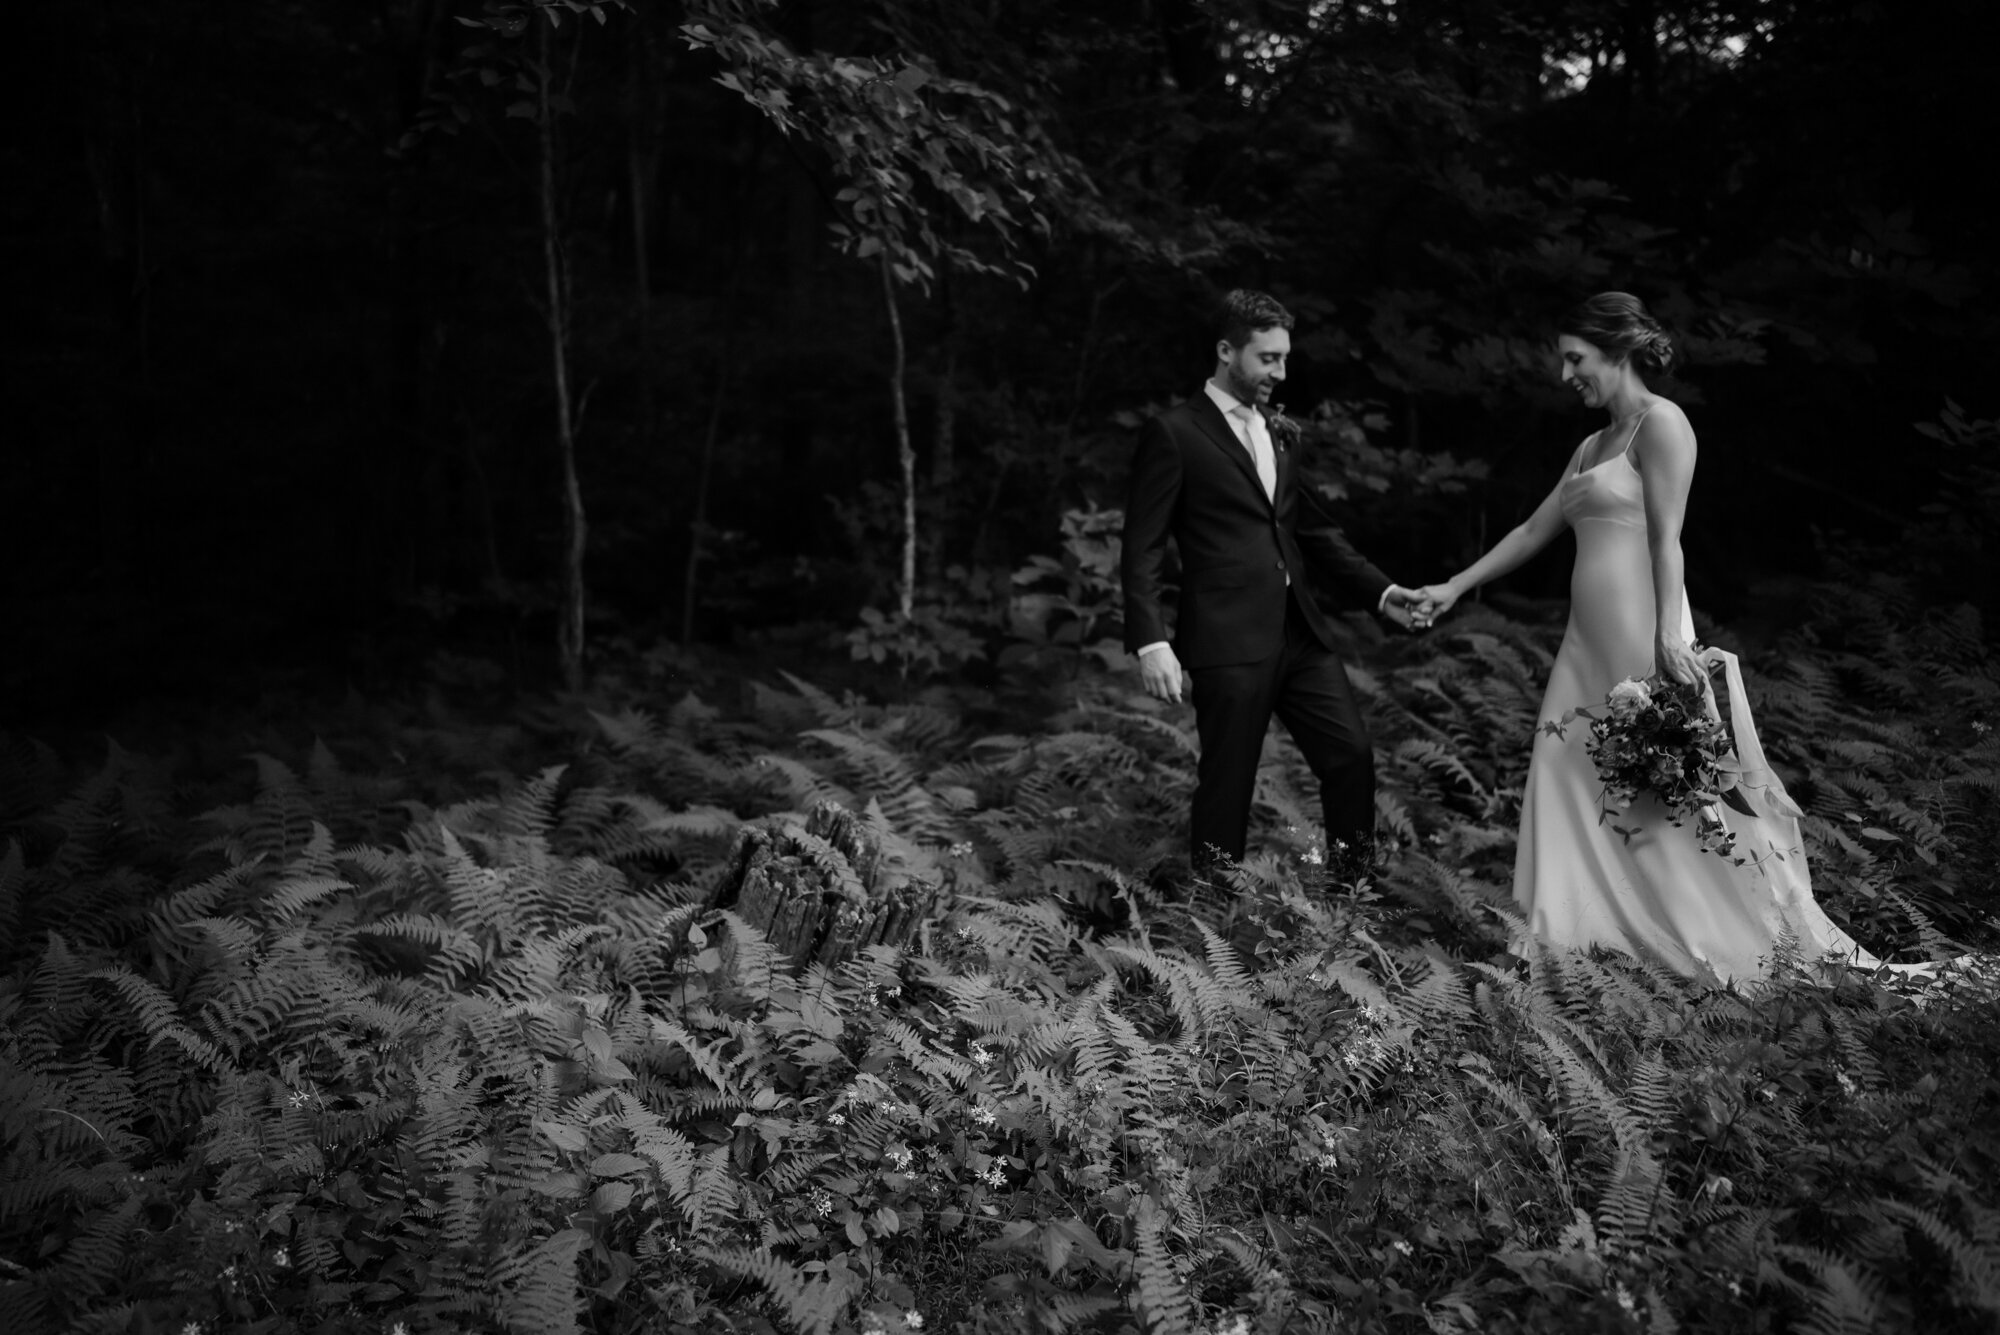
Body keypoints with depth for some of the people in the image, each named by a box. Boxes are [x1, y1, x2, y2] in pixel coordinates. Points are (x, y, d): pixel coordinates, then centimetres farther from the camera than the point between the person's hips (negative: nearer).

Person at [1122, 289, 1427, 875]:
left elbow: (1314, 531, 21)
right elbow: (1143, 550, -7)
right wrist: (1150, 642, -17)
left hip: (1300, 633, 7)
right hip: (1228, 641, -7)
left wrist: (1380, 591, 8)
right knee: (1226, 786, 0)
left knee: (1352, 755, 4)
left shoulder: (1276, 437, 19)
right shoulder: (1173, 434, -3)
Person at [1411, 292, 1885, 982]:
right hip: (1590, 640, 8)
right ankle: (1574, 927, 11)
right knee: (1568, 779, 4)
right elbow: (1534, 531, 22)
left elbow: (1666, 540, -14)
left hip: (1639, 635, -8)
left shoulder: (1661, 424, -6)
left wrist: (1668, 637, -21)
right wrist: (1453, 588, 21)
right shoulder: (1593, 446, 19)